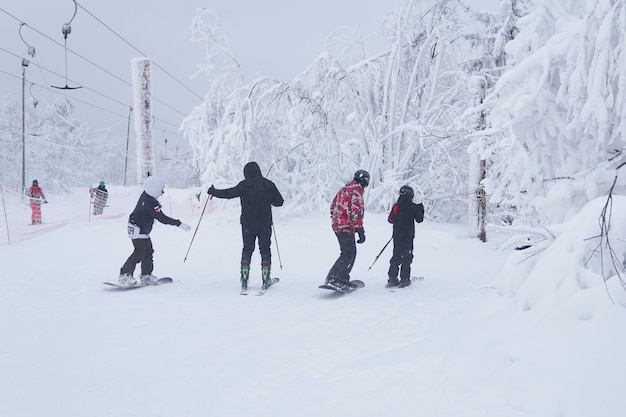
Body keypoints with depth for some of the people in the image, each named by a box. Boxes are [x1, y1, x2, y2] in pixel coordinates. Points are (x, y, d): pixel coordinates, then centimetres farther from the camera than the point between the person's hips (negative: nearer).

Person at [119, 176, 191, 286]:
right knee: (139, 252, -11)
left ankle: (146, 275, 20)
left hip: (144, 231, 10)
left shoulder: (146, 195, -2)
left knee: (148, 252, 13)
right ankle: (124, 275, -5)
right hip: (138, 231, -10)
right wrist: (179, 224, -32)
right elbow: (162, 218, -32)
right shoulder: (150, 203, -30)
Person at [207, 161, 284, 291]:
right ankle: (266, 280, 4)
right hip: (265, 223, 1)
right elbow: (279, 201, 6)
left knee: (247, 249, 11)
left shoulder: (245, 185, -6)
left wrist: (213, 191, 3)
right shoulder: (268, 184, 1)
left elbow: (229, 193, -10)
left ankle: (244, 279, 6)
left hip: (248, 223, 0)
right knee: (265, 250, 8)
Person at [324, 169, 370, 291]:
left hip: (337, 225, 10)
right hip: (346, 227, -10)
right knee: (348, 254, -9)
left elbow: (333, 206, 23)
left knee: (351, 252, 16)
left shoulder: (344, 189, 17)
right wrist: (360, 230, -20)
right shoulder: (356, 191, -12)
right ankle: (333, 279, -14)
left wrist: (336, 219, 30)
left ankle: (343, 279, 17)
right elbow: (356, 211, -20)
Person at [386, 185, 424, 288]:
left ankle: (392, 278, 5)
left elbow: (390, 219, 9)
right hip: (408, 236, -4)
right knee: (407, 257, 3)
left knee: (396, 256, 10)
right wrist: (421, 210, 15)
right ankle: (404, 279, 0)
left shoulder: (396, 206, 2)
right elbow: (419, 219, 0)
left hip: (397, 236, 4)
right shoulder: (412, 207, -8)